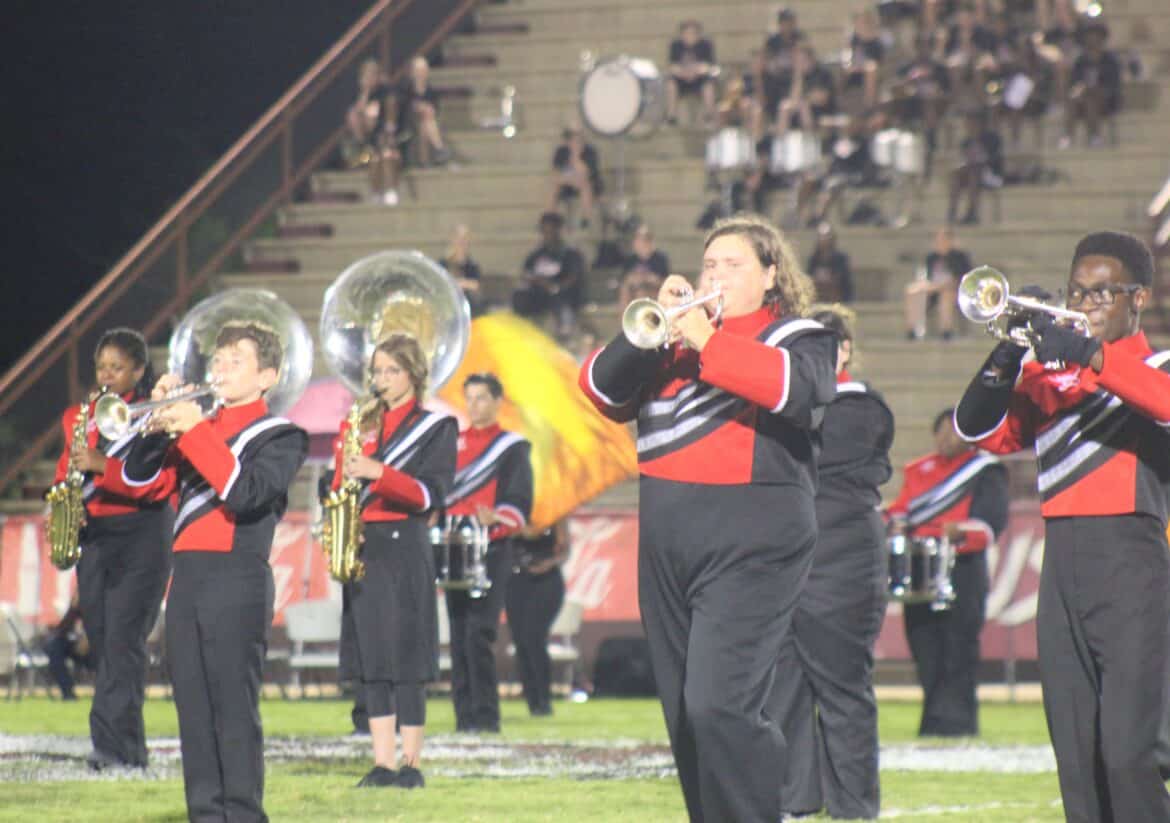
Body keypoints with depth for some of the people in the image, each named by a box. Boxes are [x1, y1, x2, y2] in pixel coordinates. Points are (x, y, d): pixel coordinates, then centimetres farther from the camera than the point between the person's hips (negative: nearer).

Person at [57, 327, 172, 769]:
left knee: (124, 642, -15)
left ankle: (114, 745, -21)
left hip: (142, 538, -6)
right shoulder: (79, 416, 14)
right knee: (101, 643, 4)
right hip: (92, 538, 6)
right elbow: (64, 472, 18)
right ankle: (129, 749, 8)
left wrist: (102, 465, -24)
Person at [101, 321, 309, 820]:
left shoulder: (280, 436, 0)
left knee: (234, 709, -7)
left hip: (237, 579, -6)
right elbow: (139, 485, 12)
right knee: (193, 708, 6)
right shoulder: (194, 428, 18)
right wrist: (157, 427, -2)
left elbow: (245, 493, -17)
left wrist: (195, 432, -17)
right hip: (186, 578, 6)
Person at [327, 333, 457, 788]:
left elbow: (431, 494, -9)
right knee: (369, 656, 3)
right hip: (360, 550, 5)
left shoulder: (435, 427, 1)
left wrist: (377, 473, -21)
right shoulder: (360, 425, 15)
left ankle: (411, 763, -3)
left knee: (406, 659, -6)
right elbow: (339, 484, 16)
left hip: (405, 549, -5)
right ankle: (382, 763, 6)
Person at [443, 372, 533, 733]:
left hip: (491, 552, -5)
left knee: (479, 635, -13)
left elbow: (519, 502, -5)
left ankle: (485, 715, -11)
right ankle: (464, 713, 7)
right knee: (458, 636, 4)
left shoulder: (513, 447, 3)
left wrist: (495, 520, -24)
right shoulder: (453, 444, 18)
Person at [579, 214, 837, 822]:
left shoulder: (798, 337, 5)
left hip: (750, 541, -6)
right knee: (685, 715, 8)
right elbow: (603, 391, 7)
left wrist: (706, 342, -16)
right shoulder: (671, 339, 19)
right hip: (667, 538, 6)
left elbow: (797, 385, -18)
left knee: (719, 707, -19)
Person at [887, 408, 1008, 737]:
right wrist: (897, 526, -2)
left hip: (962, 571, -5)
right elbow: (901, 508, 22)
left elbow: (992, 518, -7)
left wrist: (961, 532, -25)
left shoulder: (986, 471, 3)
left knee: (958, 648, -8)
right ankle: (934, 719, 9)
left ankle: (955, 719, -6)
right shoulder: (918, 471, 20)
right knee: (925, 648, 3)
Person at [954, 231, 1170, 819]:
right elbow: (981, 430, 9)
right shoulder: (1047, 374, 18)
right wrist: (1005, 359, -7)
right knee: (1076, 760, 5)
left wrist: (1088, 353, -25)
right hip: (1061, 568, 5)